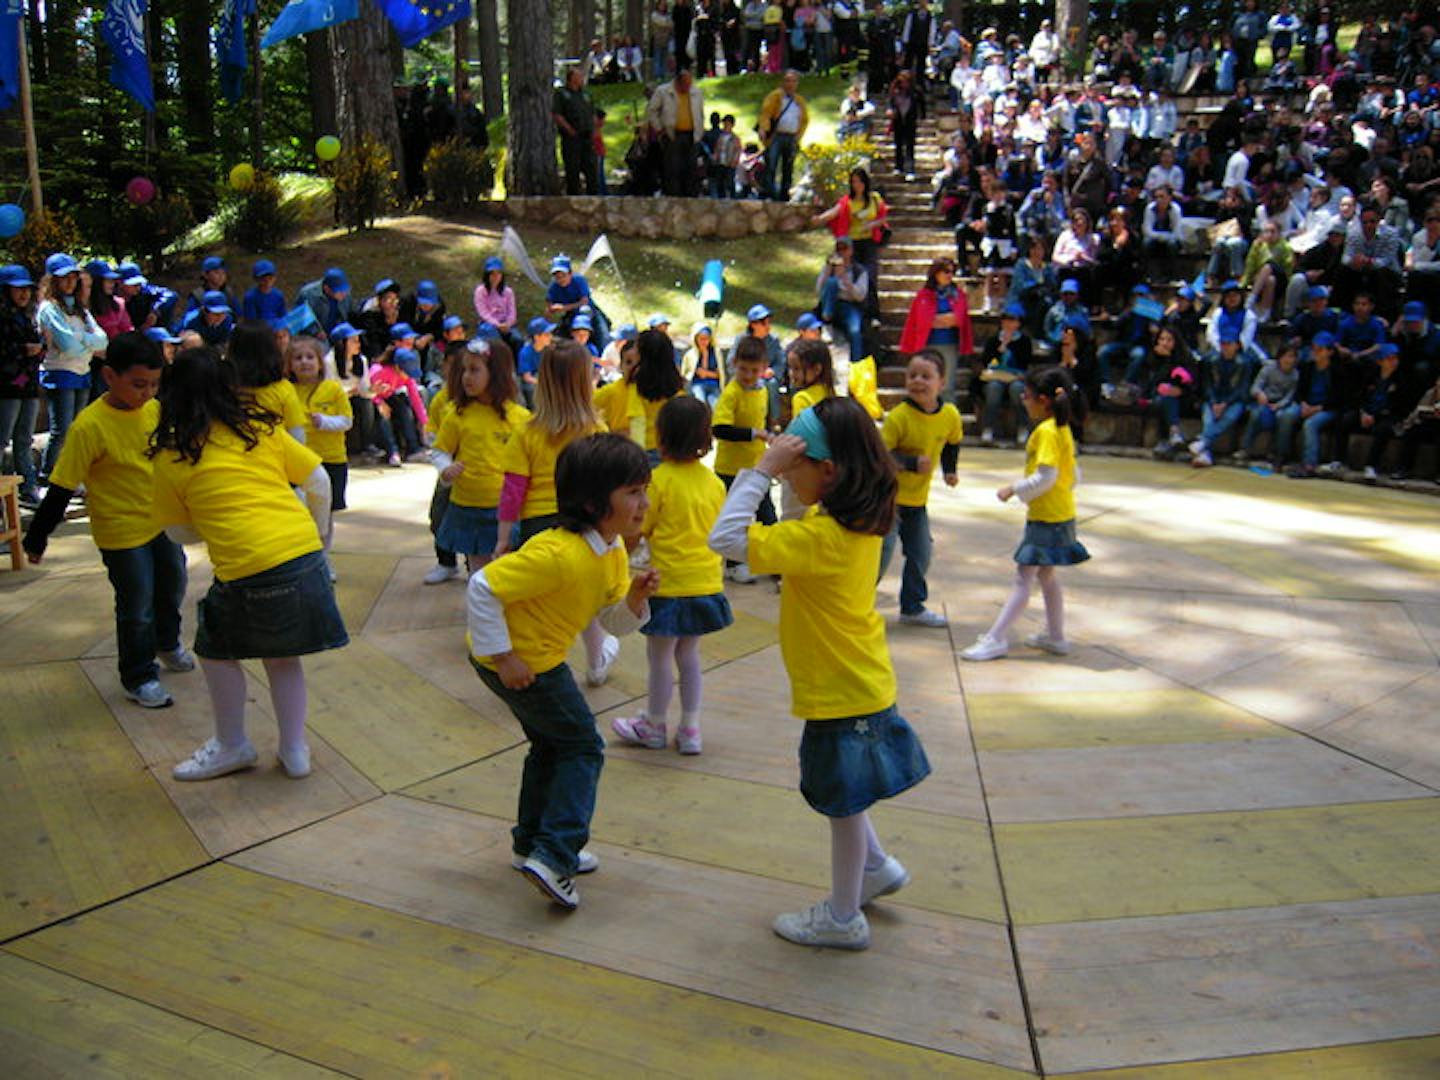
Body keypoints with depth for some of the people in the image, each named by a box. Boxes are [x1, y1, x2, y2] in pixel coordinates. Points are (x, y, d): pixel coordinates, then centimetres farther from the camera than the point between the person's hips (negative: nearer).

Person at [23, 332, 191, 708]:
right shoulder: (90, 426, -24)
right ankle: (139, 677, 24)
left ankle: (167, 643, 50)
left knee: (172, 585, 24)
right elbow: (62, 487, -19)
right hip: (121, 532, -7)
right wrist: (36, 537, -13)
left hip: (161, 520, 7)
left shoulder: (154, 409, -6)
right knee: (137, 606, 5)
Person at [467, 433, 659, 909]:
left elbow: (613, 620, 5)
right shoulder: (559, 554, -32)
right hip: (522, 663, -10)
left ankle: (530, 843, 38)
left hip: (541, 658, 10)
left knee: (550, 745, 23)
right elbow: (482, 588, -32)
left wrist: (636, 597, -17)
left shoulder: (614, 551, -3)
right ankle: (553, 856, -3)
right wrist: (502, 658, -26)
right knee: (582, 748, -3)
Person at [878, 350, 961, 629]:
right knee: (882, 552, -9)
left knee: (920, 555, 13)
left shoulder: (950, 415, -5)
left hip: (918, 499, 6)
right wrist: (912, 463, -31)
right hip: (888, 496, -6)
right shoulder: (898, 416, -23)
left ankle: (913, 608, 31)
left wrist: (949, 470, 11)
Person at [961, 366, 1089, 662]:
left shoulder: (1046, 431, -18)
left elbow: (1046, 476, -24)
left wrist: (1014, 490, -15)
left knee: (1024, 577, -8)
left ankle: (996, 639, -7)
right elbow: (1074, 475, 16)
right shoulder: (1062, 428, 11)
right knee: (1046, 574, 19)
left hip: (1047, 518, -10)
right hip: (1059, 513, 10)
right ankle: (1055, 637, 28)